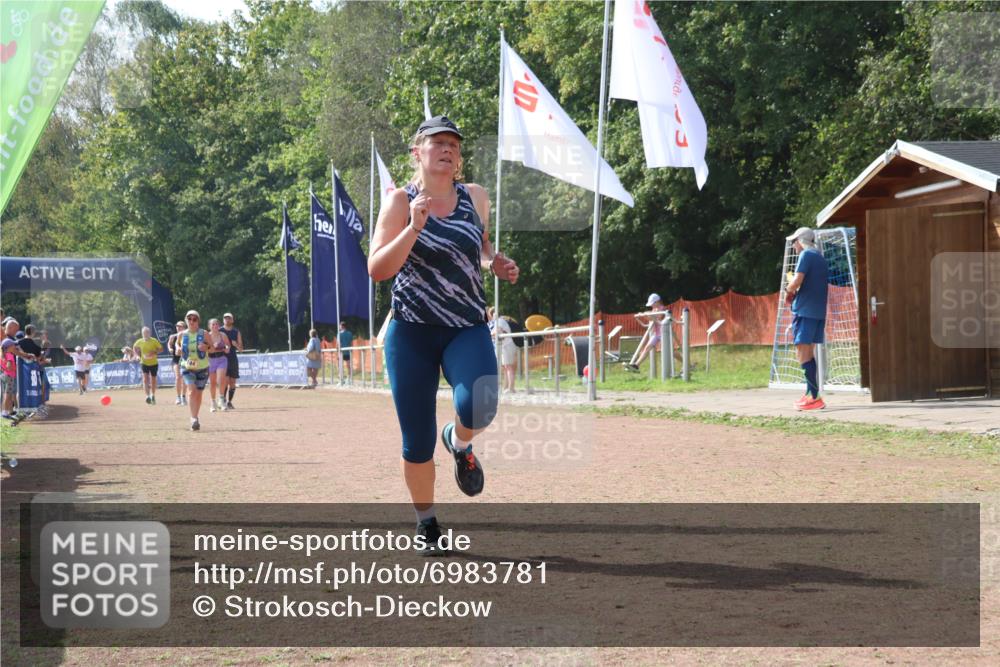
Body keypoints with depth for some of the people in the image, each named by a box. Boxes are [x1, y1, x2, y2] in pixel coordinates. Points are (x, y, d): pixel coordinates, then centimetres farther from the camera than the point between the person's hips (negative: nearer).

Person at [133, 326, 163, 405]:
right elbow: (134, 347, 12)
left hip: (154, 363, 0)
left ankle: (153, 396, 30)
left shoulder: (154, 341, -13)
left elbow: (161, 349, -8)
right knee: (145, 379, -17)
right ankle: (147, 396, -23)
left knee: (153, 380, 11)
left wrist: (154, 352, -25)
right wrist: (137, 355, -2)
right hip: (144, 363, 0)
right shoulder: (140, 342, -7)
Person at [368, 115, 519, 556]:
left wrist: (495, 263, 5)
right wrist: (414, 227, -23)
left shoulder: (475, 197, 6)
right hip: (412, 332, -2)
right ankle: (426, 523, 23)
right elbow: (377, 269, -12)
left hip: (468, 329, 2)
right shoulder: (401, 202, -4)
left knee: (478, 409, -26)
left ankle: (459, 444, 11)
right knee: (417, 441, 0)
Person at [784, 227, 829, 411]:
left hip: (805, 310, -9)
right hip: (819, 311, 9)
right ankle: (810, 394, 18)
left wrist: (789, 290, 2)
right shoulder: (821, 259, 19)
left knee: (803, 352, -10)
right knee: (808, 352, 16)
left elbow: (797, 281, -18)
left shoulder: (806, 256, -7)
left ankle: (815, 397, -17)